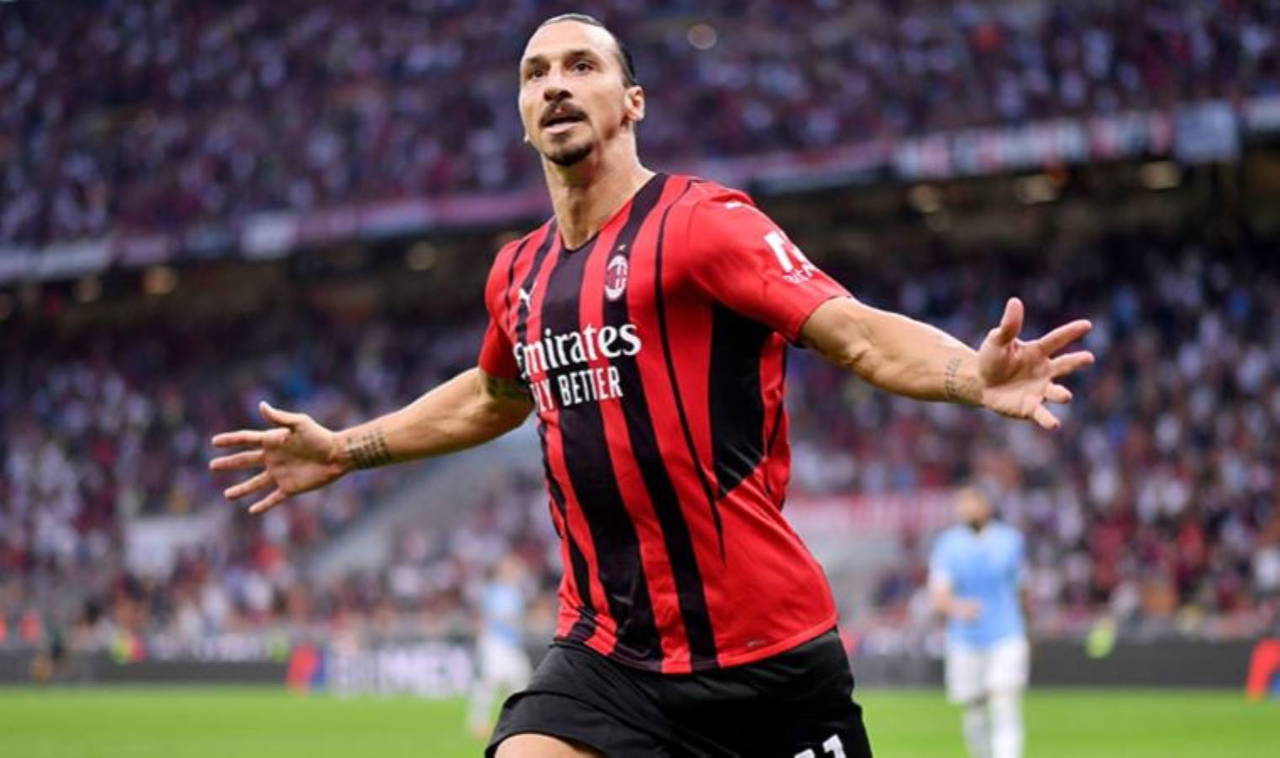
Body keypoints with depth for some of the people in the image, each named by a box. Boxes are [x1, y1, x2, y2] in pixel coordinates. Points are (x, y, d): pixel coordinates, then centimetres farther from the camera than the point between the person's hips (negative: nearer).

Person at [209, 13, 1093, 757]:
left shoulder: (701, 223, -9)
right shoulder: (518, 275, 11)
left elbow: (860, 333, -20)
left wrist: (976, 375, -39)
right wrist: (346, 450, 37)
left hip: (765, 649, -5)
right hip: (605, 649, 5)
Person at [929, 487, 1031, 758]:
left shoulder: (1010, 539, 6)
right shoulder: (948, 545, 0)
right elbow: (938, 595, -10)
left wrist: (1023, 638, 24)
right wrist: (957, 607, -34)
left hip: (1006, 637, 0)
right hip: (965, 642, 0)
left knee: (1006, 710, -14)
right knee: (974, 715, 6)